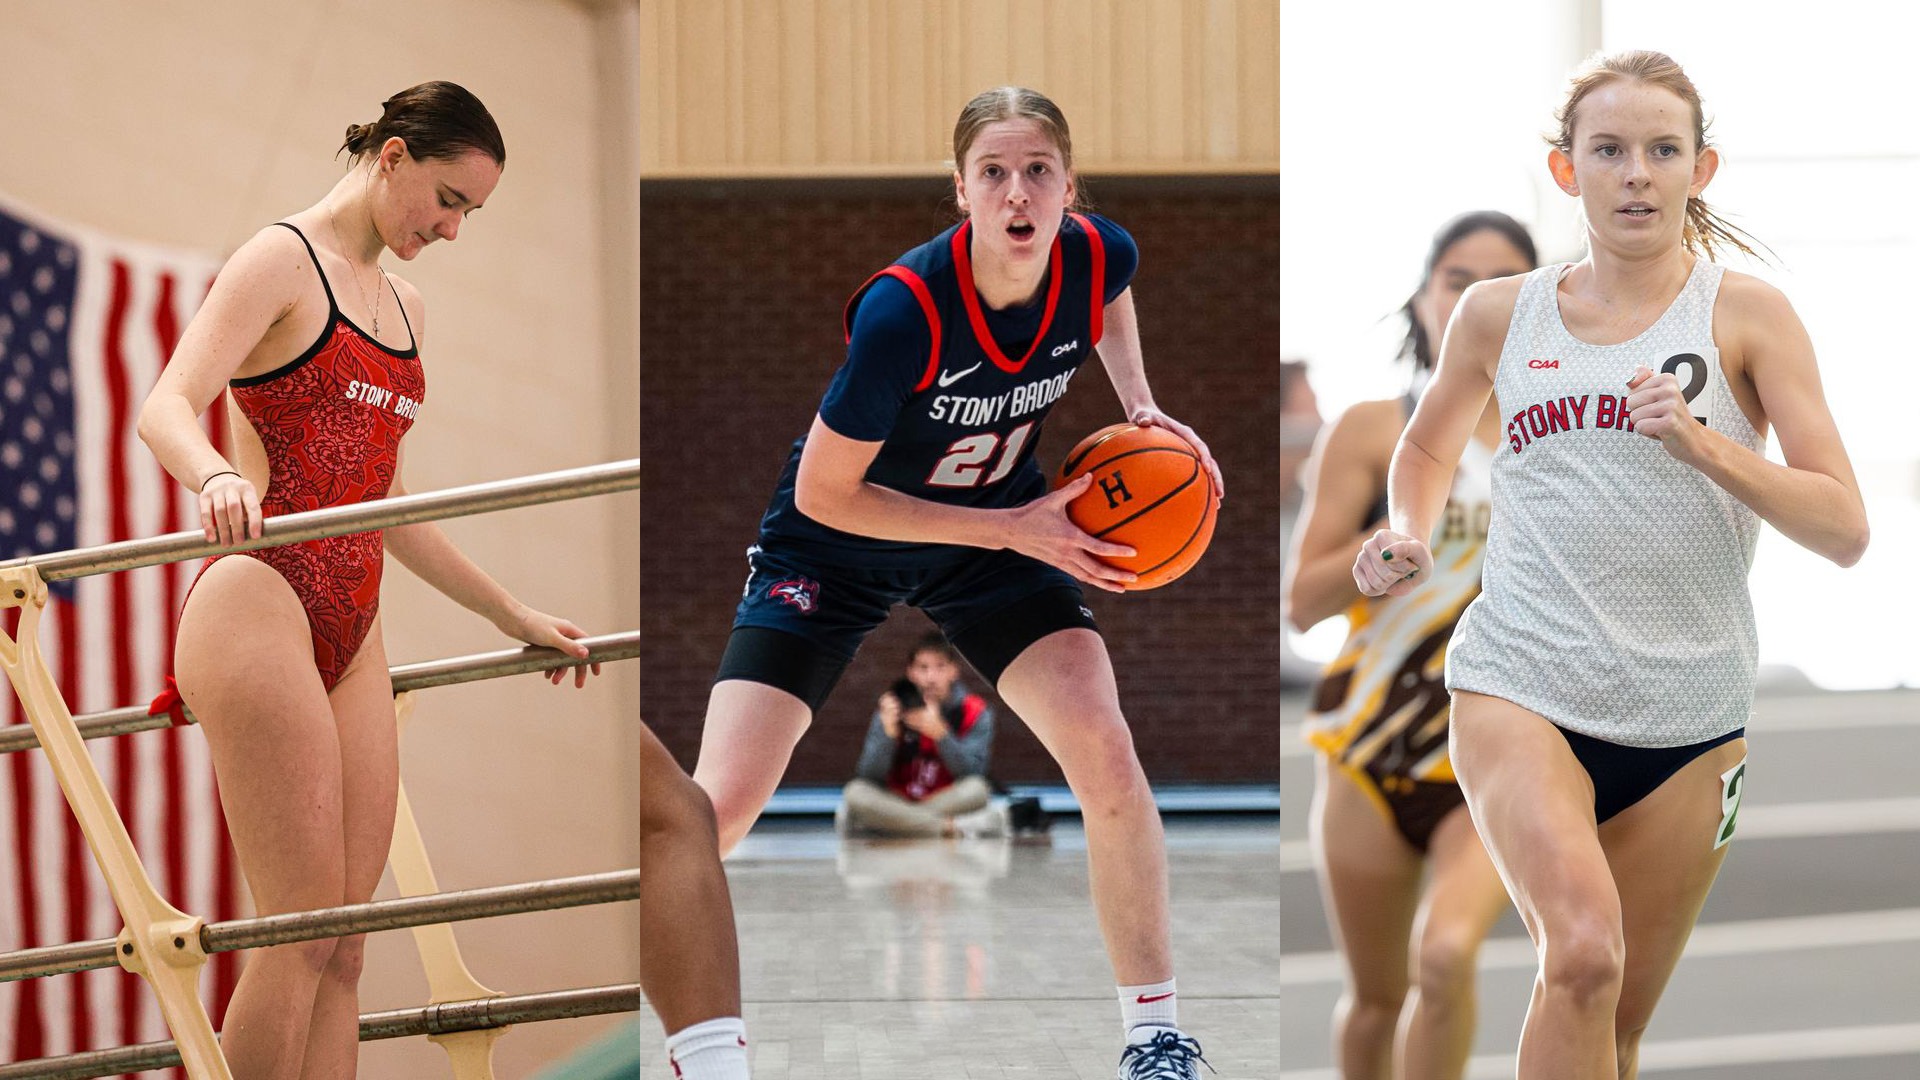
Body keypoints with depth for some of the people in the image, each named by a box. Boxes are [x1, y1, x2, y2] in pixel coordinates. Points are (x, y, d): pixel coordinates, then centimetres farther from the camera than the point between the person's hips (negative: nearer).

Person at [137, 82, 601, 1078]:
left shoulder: (404, 308, 22)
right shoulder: (282, 261, -2)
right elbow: (166, 408, -17)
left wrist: (513, 617, 30)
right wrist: (218, 479, -38)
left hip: (351, 632, 8)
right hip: (259, 603, -8)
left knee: (344, 944, 1)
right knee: (302, 931, -13)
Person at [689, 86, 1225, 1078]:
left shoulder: (1100, 257, -19)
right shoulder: (903, 310, -35)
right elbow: (823, 495, -25)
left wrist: (1141, 408, -6)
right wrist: (1012, 528, -25)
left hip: (1003, 526, 4)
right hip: (832, 547, -4)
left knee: (1106, 758, -15)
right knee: (717, 811, -13)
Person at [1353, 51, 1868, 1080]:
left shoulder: (1747, 314, 0)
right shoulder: (1500, 313, 7)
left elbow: (1845, 529, -6)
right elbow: (1427, 445, 28)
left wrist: (1699, 441, -20)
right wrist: (1408, 536, 6)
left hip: (1687, 717, 1)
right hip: (1520, 687, -1)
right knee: (1583, 951, -27)